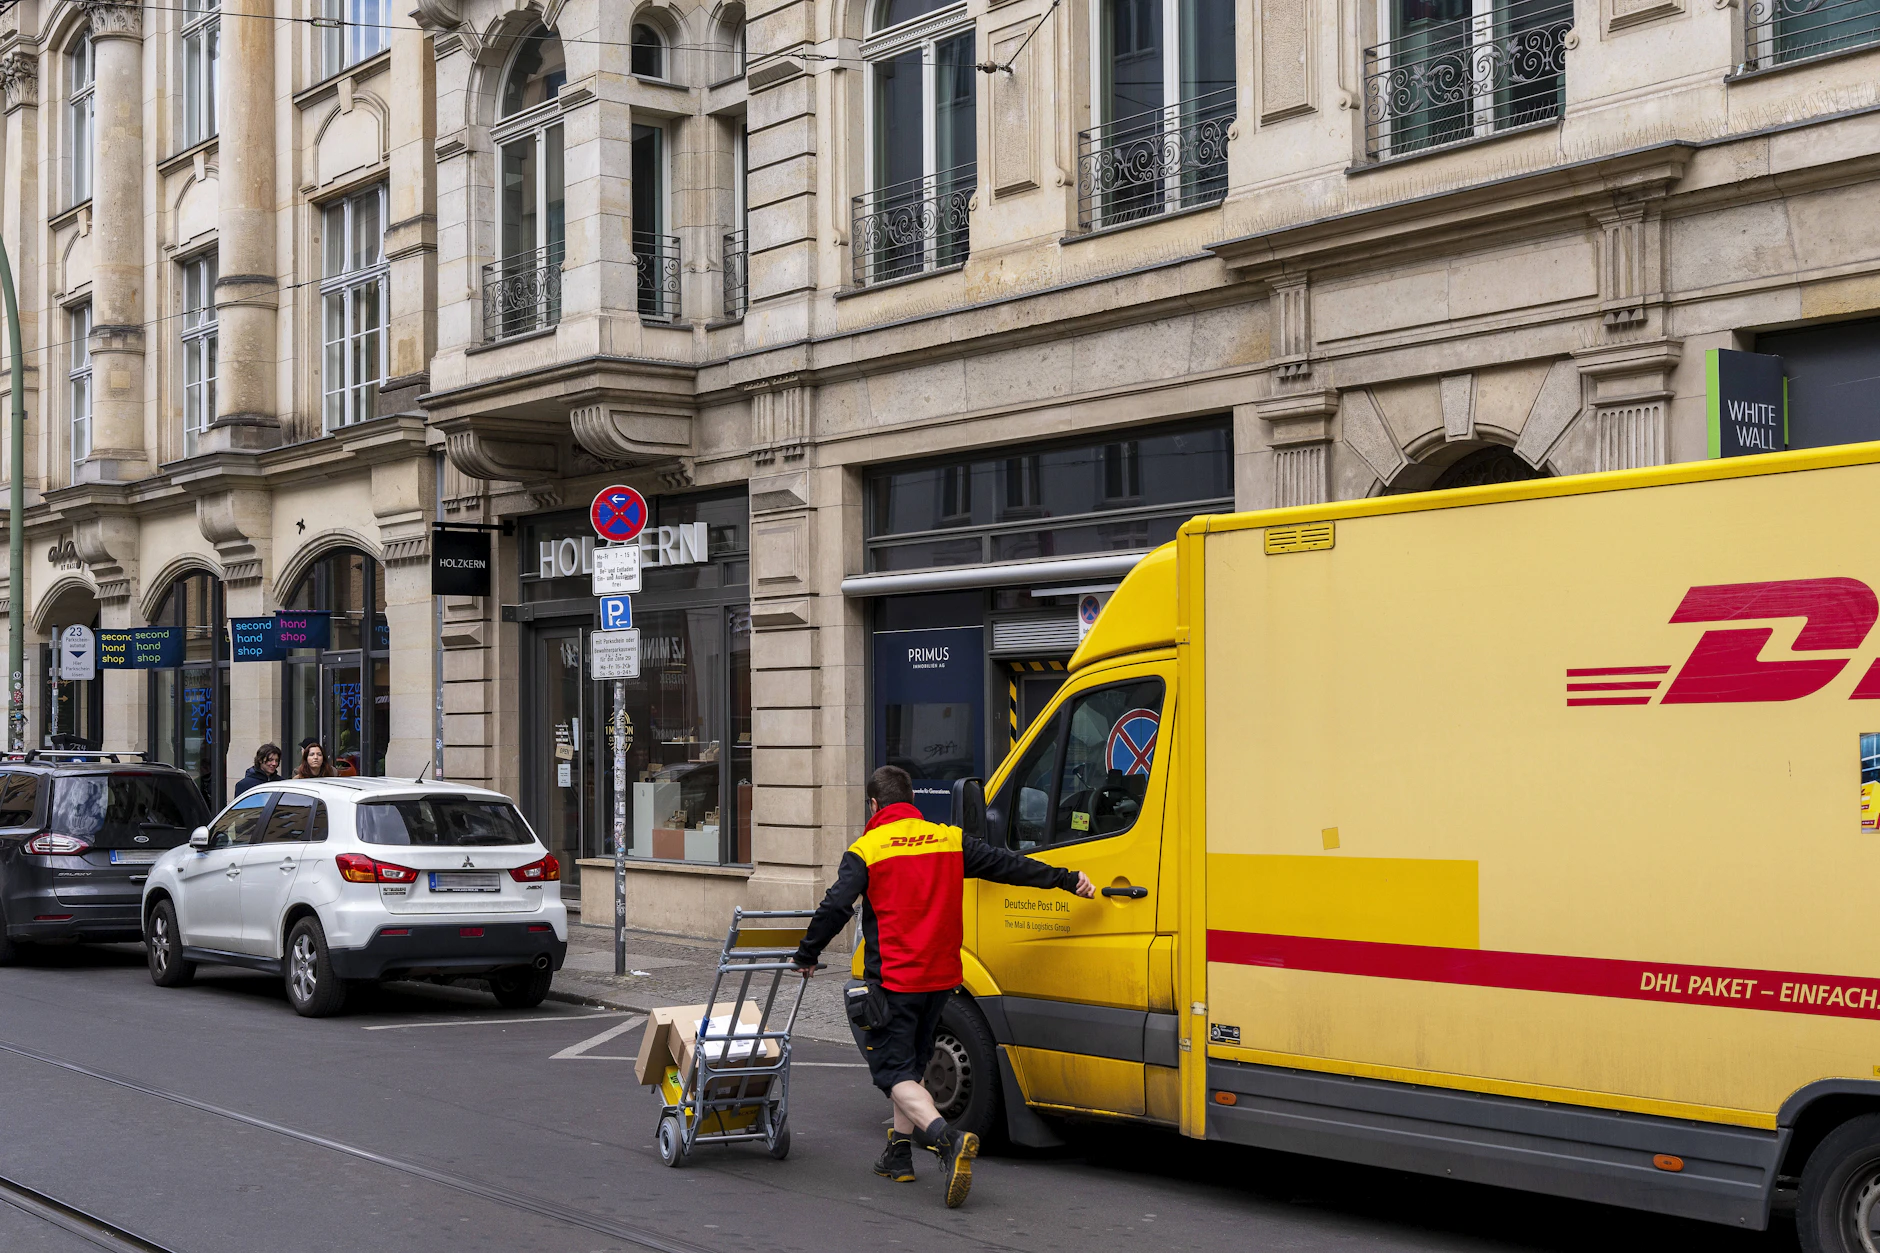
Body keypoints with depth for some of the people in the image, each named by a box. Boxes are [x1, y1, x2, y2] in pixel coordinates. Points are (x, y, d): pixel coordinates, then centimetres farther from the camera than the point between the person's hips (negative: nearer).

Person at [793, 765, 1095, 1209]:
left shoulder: (866, 850, -6)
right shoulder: (950, 841, 8)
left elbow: (834, 909, -12)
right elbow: (1008, 865, 9)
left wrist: (807, 956, 1)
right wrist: (1066, 879, 16)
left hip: (893, 981, -6)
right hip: (940, 977, 6)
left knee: (894, 1072, -5)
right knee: (911, 1064, 22)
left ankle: (949, 1140, -28)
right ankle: (899, 1155, 26)